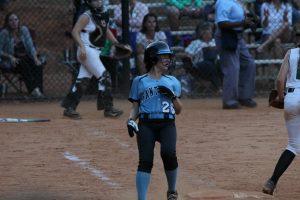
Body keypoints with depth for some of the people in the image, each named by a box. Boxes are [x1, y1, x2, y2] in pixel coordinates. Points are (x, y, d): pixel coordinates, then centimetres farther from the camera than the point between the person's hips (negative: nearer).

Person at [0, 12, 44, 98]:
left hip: (25, 57, 5)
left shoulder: (24, 29, 6)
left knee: (38, 65, -26)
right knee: (24, 65, -37)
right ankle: (33, 90, -52)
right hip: (11, 61, -4)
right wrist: (10, 57, -22)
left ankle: (39, 90, -41)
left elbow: (30, 46, 5)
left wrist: (35, 58, -11)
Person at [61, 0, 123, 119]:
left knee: (83, 80, 7)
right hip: (87, 51, -8)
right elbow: (75, 32, -18)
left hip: (96, 51, 8)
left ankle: (69, 108, 11)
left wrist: (116, 43, 10)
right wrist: (82, 46, -29)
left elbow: (106, 31, 24)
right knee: (104, 77, -11)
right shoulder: (86, 17, -11)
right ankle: (108, 109, -7)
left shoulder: (103, 16, 13)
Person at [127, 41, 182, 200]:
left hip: (167, 124, 1)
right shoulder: (139, 82, 13)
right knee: (145, 161, -16)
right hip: (146, 124, 0)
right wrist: (131, 120, -5)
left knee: (169, 153, -24)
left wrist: (173, 96, -2)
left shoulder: (172, 81, 18)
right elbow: (135, 107, 14)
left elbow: (178, 110, 16)